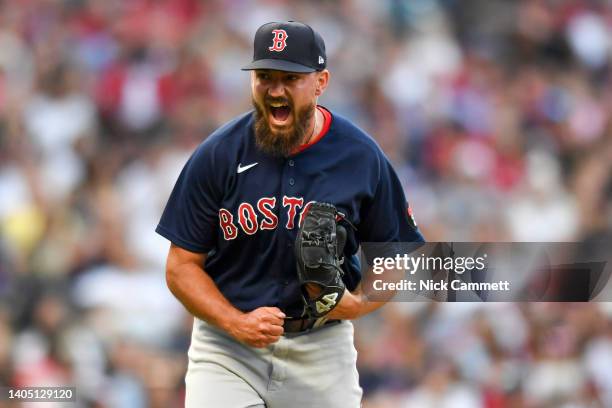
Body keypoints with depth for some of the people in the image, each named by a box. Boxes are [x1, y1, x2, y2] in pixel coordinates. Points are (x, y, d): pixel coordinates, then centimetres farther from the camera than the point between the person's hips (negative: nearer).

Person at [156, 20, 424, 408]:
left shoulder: (361, 157, -3)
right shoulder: (217, 154, -6)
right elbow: (182, 266, -2)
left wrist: (359, 303, -14)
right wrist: (237, 323, -16)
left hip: (321, 346, 1)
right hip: (226, 347, -1)